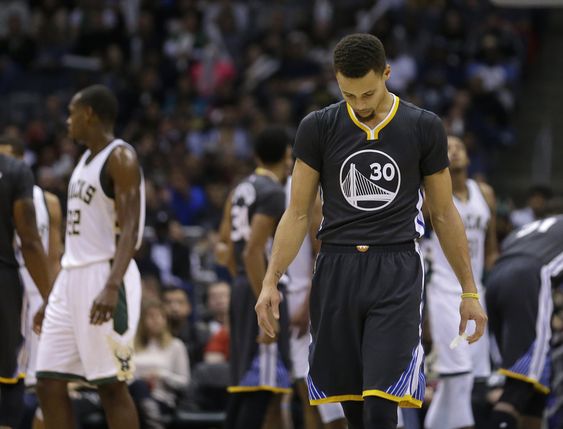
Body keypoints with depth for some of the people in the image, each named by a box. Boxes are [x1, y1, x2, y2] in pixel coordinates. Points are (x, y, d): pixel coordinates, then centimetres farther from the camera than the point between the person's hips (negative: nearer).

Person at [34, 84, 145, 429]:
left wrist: (112, 287, -32)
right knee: (49, 382, 5)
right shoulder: (87, 159, 18)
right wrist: (55, 295, 23)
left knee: (111, 385, -7)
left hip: (104, 275, -9)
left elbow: (129, 229, -20)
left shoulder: (120, 158, -10)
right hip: (73, 276, 9)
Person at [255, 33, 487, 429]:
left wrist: (469, 291, 9)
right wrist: (271, 282, -4)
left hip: (396, 274, -2)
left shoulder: (425, 128, 2)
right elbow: (298, 213, 6)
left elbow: (444, 214, 10)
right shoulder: (318, 128, 3)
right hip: (337, 272, 2)